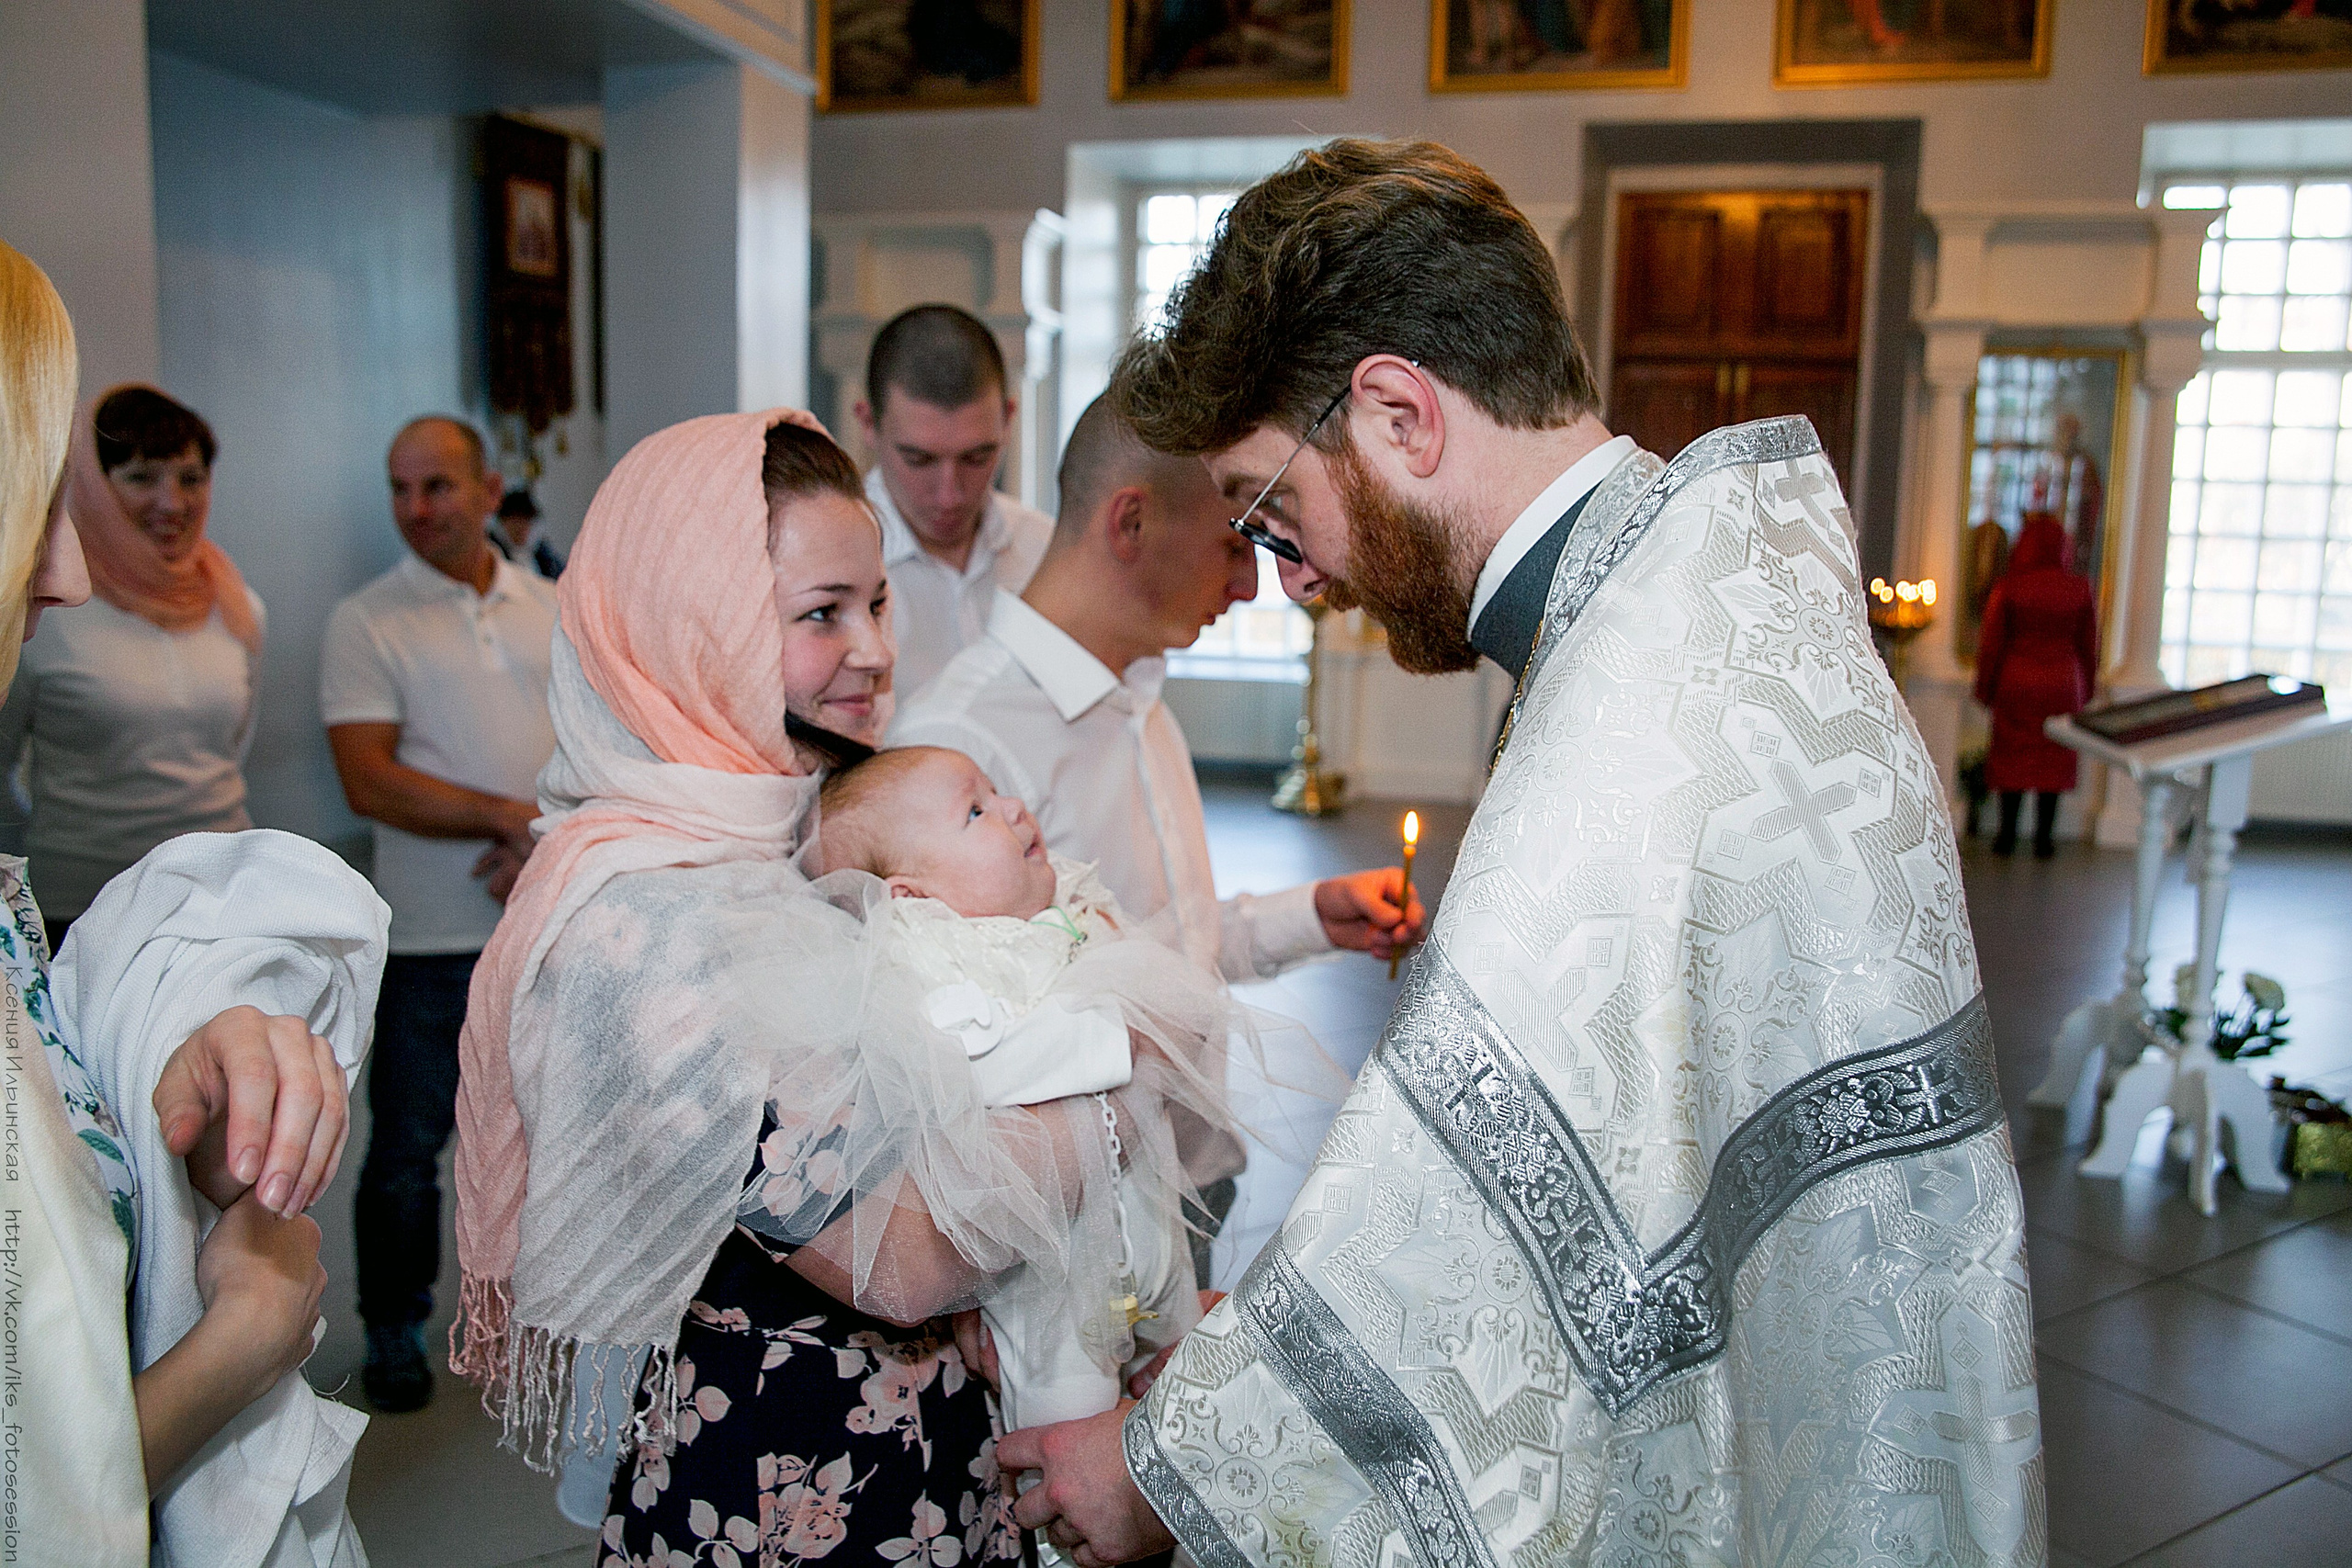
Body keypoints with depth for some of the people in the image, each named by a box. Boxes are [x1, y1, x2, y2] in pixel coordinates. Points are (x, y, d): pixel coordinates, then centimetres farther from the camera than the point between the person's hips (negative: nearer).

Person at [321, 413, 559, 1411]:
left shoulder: (558, 609, 8)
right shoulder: (366, 622, -3)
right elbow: (369, 782, -12)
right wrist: (512, 816, -18)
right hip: (433, 936, -3)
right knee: (406, 1148, 7)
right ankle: (393, 1329, 26)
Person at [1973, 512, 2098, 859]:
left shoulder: (2008, 586, -8)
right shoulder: (2080, 589, -2)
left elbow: (1991, 643, -4)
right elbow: (2089, 645, 5)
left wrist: (1985, 687, 6)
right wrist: (2085, 690, 15)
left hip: (2016, 683, -1)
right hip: (2063, 684, 1)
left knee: (2012, 757, 6)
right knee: (2053, 759, 7)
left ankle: (2008, 836, 9)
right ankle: (2044, 838, 9)